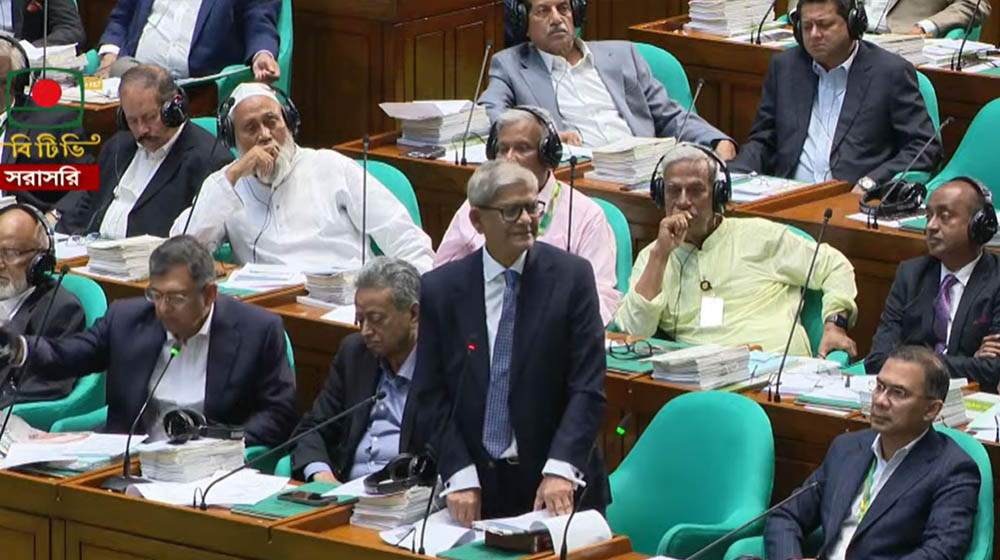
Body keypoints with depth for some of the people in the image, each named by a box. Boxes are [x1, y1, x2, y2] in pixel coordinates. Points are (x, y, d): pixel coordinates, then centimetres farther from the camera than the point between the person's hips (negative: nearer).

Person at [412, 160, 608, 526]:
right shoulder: (440, 288, 4)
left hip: (556, 484, -1)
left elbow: (587, 386, -3)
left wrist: (561, 469, -14)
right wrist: (460, 477, -8)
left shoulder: (572, 276, 0)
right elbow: (430, 396, 4)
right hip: (477, 486, 1)